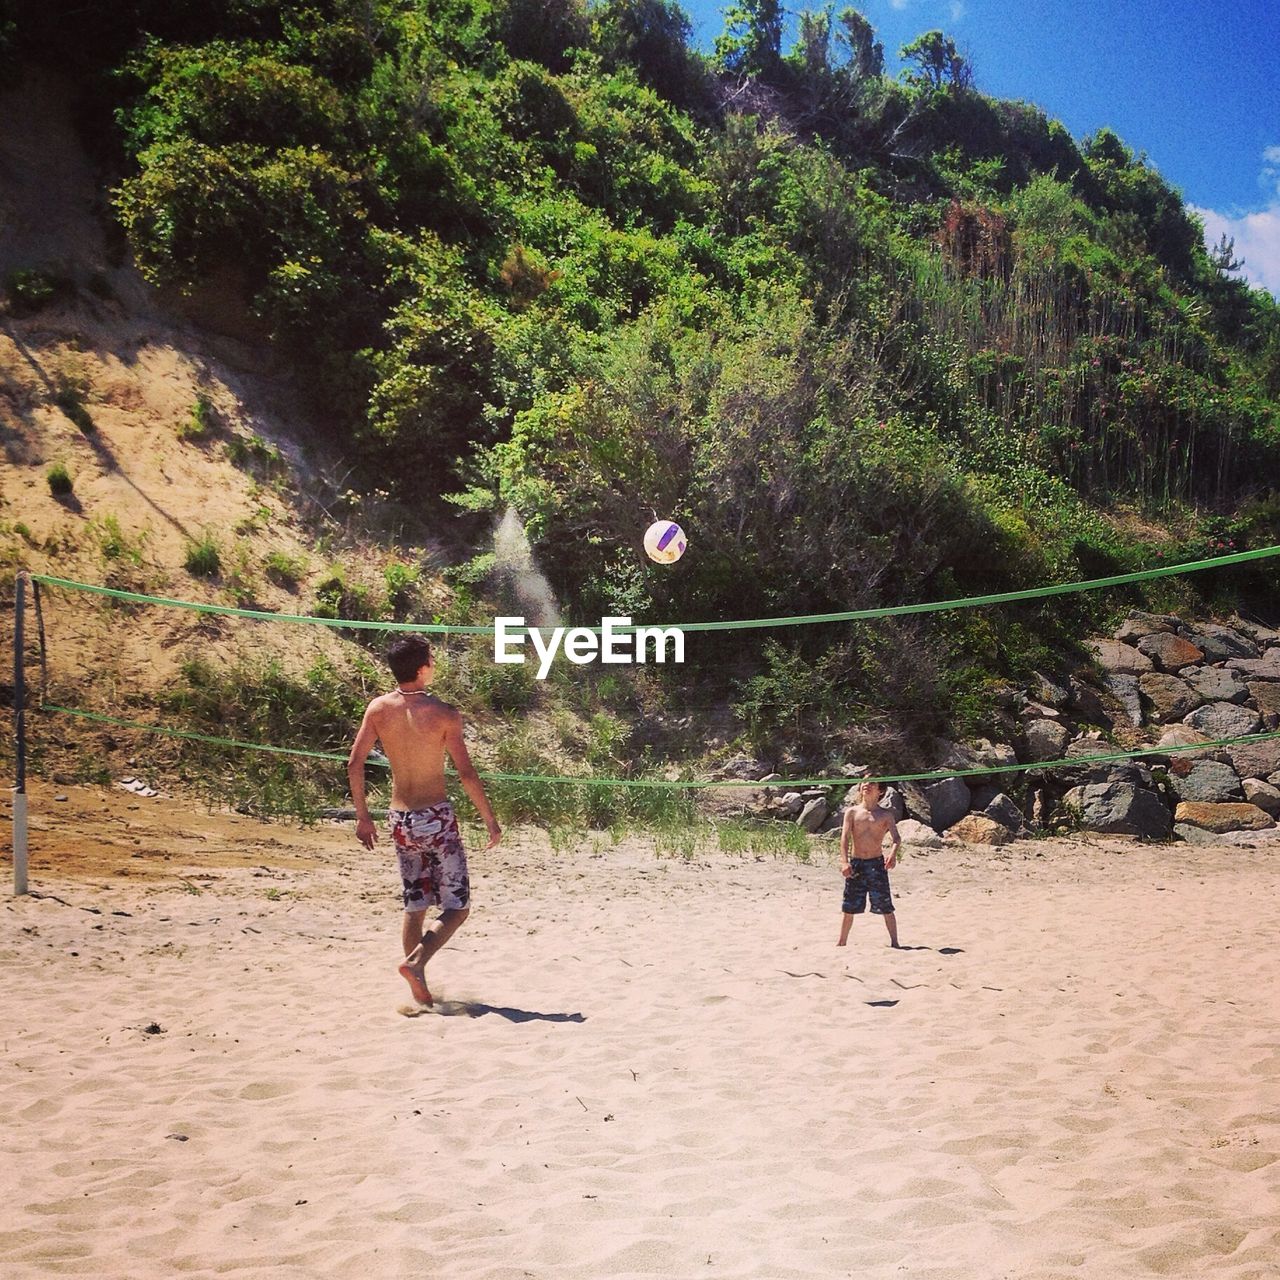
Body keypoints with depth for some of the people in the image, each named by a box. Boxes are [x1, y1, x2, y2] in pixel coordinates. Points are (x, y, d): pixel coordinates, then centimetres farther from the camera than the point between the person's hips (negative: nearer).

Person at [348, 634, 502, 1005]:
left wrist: (362, 816, 8)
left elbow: (354, 763, -1)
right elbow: (466, 772, -11)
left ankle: (419, 990, 18)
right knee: (456, 907, 3)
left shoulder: (378, 709, 0)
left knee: (415, 907, 16)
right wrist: (491, 821, -2)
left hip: (400, 819, 5)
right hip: (436, 818, -5)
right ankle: (416, 962, -16)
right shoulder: (443, 713, -12)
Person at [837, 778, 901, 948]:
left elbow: (897, 838, -7)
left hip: (877, 864, -1)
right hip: (856, 864, 1)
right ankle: (841, 943, 19)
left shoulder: (885, 815, 3)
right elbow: (845, 838, -5)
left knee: (886, 907, -2)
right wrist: (844, 861, -20)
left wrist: (893, 853, -29)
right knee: (849, 908, 6)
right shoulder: (852, 812, 4)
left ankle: (894, 942, 4)